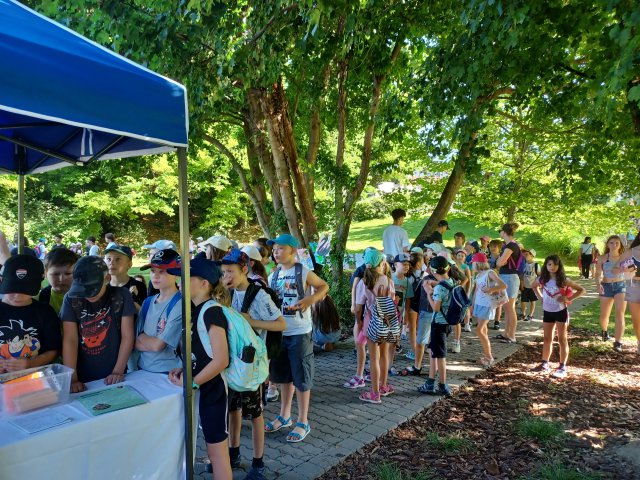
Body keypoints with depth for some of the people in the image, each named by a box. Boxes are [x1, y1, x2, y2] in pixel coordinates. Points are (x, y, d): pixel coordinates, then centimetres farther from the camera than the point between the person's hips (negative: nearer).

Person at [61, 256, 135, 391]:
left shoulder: (121, 296, -6)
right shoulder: (71, 299, -4)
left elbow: (127, 336, -4)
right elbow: (70, 340, -7)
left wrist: (118, 372, -9)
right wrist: (72, 378, -13)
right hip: (82, 378, 0)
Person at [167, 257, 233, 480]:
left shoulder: (211, 311, -21)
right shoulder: (196, 310, 5)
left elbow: (221, 360, -24)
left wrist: (190, 383, -16)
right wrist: (184, 370, 3)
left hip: (212, 387, -8)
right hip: (203, 386, 8)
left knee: (217, 449, 6)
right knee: (214, 448, 20)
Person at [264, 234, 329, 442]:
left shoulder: (303, 272, -10)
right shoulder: (273, 275, 6)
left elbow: (324, 286, 1)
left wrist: (311, 299, -17)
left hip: (299, 332, -6)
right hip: (279, 332, 6)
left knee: (301, 377, 3)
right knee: (284, 375, 18)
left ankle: (303, 422, 16)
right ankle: (284, 416, 34)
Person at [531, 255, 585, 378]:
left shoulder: (564, 280, -12)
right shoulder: (542, 279, -3)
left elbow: (581, 290, -8)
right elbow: (535, 286, 19)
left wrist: (568, 298, -17)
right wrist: (540, 297, 5)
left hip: (561, 312, -4)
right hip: (547, 312, 4)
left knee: (562, 340, 3)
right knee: (547, 339, 13)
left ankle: (562, 367, 7)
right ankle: (545, 364, 24)